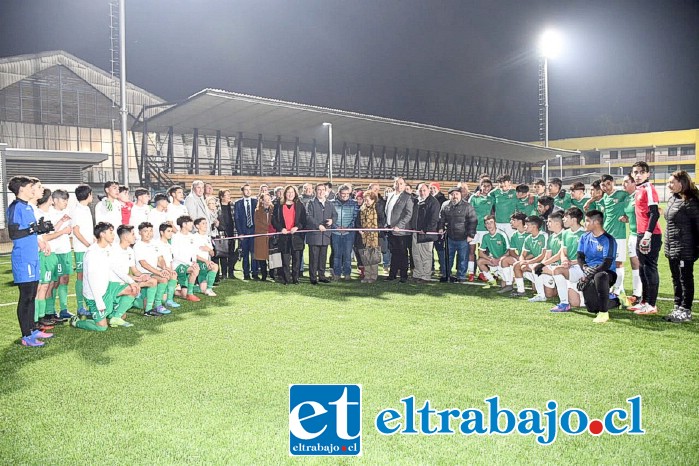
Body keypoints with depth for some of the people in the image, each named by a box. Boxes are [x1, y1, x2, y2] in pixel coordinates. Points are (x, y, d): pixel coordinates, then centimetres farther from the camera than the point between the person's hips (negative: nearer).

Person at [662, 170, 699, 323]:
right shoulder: (672, 199, 12)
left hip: (685, 249, -9)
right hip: (672, 248, 9)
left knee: (686, 280, 0)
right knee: (676, 279, 15)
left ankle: (686, 311, 9)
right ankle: (678, 309, 24)